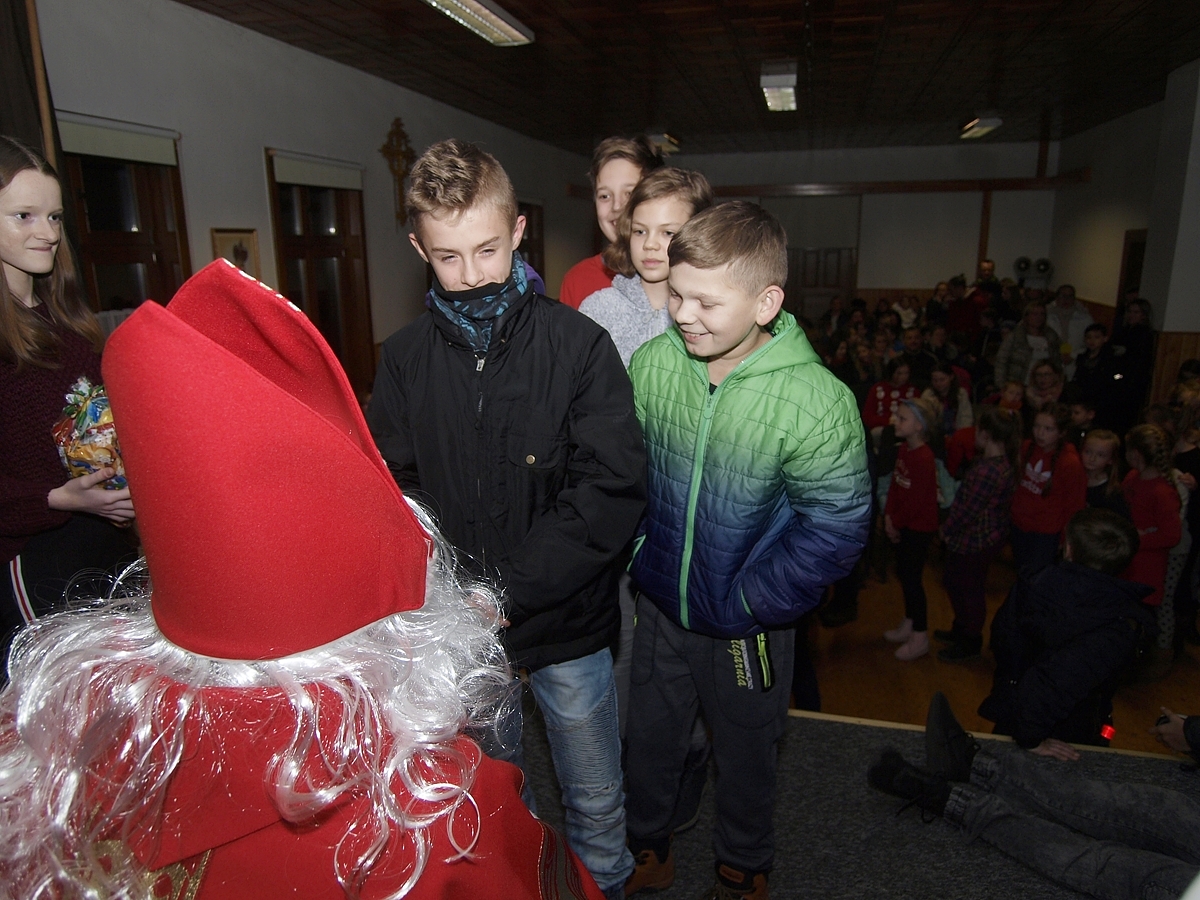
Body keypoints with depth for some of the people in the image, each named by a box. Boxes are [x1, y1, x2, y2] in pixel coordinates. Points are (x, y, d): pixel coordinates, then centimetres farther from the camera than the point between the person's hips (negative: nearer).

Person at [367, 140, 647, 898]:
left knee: (595, 805, 17)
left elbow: (613, 489, -16)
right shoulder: (406, 357, -1)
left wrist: (510, 590, -20)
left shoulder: (578, 343, -11)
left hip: (565, 622, -2)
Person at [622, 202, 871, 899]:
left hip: (745, 623, -3)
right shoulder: (653, 362, -14)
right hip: (659, 605, 3)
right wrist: (633, 554, -2)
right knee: (650, 736, 23)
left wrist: (746, 602, -16)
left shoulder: (816, 401, -25)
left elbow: (835, 529, -19)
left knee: (745, 751, 22)